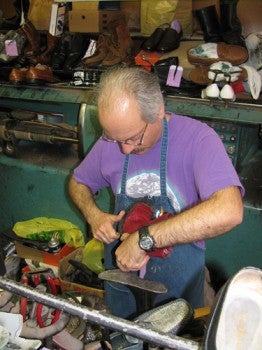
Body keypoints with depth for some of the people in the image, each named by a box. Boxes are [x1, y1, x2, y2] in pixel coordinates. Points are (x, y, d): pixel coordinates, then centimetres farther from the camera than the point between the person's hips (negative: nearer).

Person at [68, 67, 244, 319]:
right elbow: (78, 182, 7)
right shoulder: (111, 141, -10)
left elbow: (229, 212, -42)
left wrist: (143, 239, -41)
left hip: (176, 289, -3)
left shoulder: (197, 138, -26)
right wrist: (93, 215, -15)